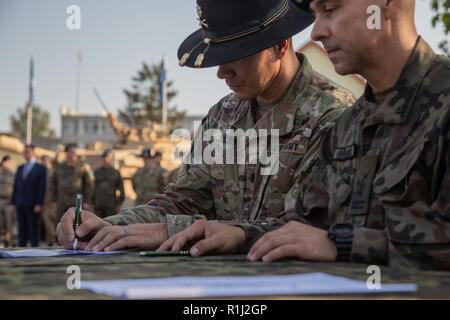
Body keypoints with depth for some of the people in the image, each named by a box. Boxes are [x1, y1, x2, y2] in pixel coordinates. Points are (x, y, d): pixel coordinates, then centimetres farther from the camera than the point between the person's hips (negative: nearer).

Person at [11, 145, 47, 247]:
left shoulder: (40, 169, 0)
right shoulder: (20, 168, 17)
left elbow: (42, 188, -7)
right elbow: (16, 186, 14)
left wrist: (39, 204, -14)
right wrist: (13, 202, 7)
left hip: (32, 205, -5)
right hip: (20, 204, 5)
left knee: (33, 230, -2)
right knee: (22, 230, 6)